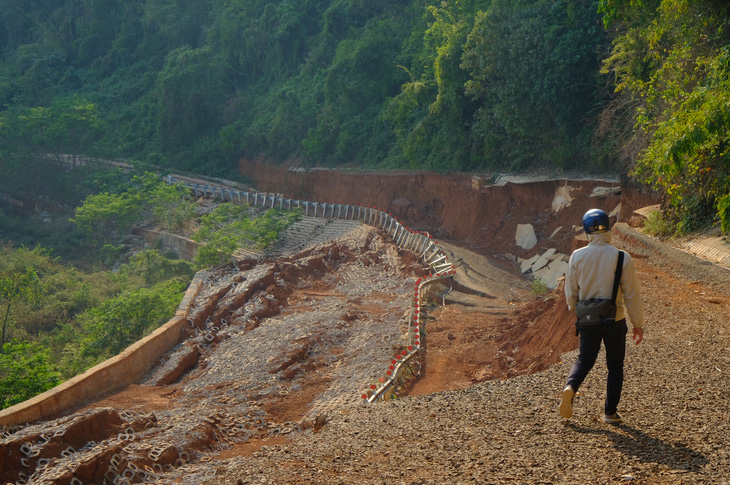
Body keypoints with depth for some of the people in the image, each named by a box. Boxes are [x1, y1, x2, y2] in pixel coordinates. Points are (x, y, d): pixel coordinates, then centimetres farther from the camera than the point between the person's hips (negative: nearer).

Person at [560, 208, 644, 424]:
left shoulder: (577, 256, -7)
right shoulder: (622, 258, -13)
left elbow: (570, 291, 3)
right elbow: (632, 295, -7)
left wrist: (575, 310, 23)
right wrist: (638, 323, 5)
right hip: (615, 321, -2)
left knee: (584, 359, 19)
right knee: (615, 365, 13)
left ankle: (570, 387, -8)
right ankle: (610, 412, 16)